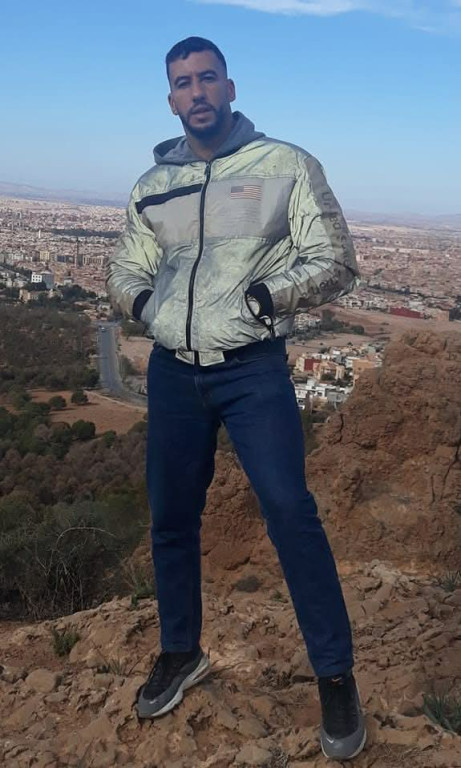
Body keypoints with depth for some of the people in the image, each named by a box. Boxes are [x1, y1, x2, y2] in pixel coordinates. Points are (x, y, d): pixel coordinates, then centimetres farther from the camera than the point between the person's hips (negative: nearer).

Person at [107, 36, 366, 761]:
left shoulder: (286, 165, 0)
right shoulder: (152, 186, 12)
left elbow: (336, 261, -2)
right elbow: (124, 268, 21)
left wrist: (268, 294, -17)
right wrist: (140, 299, -1)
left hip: (254, 370, -4)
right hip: (172, 372, 5)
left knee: (290, 510, -12)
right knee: (171, 519, 12)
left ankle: (335, 674, 6)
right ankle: (181, 653, 33)